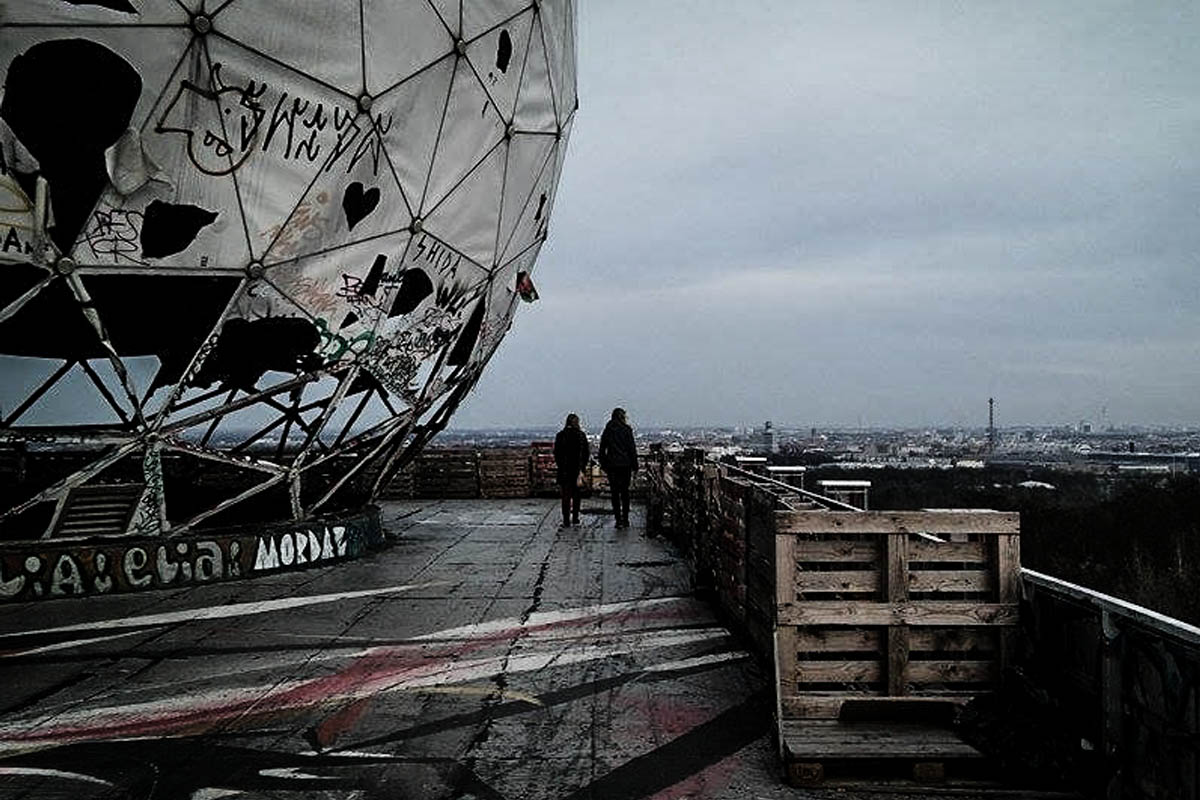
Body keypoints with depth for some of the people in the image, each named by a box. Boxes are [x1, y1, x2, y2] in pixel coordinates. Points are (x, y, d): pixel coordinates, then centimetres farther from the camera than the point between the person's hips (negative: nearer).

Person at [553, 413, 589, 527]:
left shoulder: (560, 435, -4)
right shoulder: (581, 435, -3)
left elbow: (556, 452, -2)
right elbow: (587, 452, -1)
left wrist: (559, 465, 8)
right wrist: (582, 466, 8)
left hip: (564, 469, -1)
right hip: (577, 468, 1)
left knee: (566, 494, 0)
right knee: (576, 493, 14)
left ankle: (566, 520, -5)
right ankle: (575, 518, 17)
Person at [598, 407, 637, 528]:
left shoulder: (607, 430, 3)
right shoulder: (626, 430, -5)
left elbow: (602, 449, 7)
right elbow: (632, 449, -5)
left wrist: (603, 465, 14)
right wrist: (635, 466, 0)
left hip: (611, 465, 1)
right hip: (625, 464, -1)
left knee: (615, 493, 3)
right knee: (625, 492, 10)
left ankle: (618, 520, 0)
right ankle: (625, 519, 10)